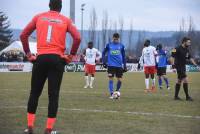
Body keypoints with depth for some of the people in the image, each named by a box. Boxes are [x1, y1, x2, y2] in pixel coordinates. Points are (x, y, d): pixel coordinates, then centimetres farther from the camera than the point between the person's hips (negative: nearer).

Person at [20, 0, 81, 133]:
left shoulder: (39, 17, 10)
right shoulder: (65, 20, 6)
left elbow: (23, 35, 5)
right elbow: (77, 38, -7)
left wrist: (28, 54, 9)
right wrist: (71, 55, 1)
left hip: (40, 58, 1)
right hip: (57, 59, -1)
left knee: (34, 93, 12)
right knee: (53, 95, 1)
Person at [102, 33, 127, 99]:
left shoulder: (121, 46, 5)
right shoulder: (109, 45, 2)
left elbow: (123, 56, 11)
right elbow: (103, 53, 10)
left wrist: (125, 66, 8)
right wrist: (104, 62, -1)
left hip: (119, 66, 1)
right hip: (111, 65, -1)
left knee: (120, 80, 0)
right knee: (111, 79, -5)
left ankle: (117, 91, 24)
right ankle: (111, 94, 0)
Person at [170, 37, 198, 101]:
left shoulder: (187, 50, 10)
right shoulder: (177, 49, -15)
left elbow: (190, 58, 10)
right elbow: (172, 57, -16)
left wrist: (195, 64, -3)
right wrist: (173, 65, -23)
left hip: (183, 67, 9)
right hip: (179, 67, -9)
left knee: (179, 81, 14)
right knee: (185, 80, -12)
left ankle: (176, 96, 22)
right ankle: (187, 96, -6)